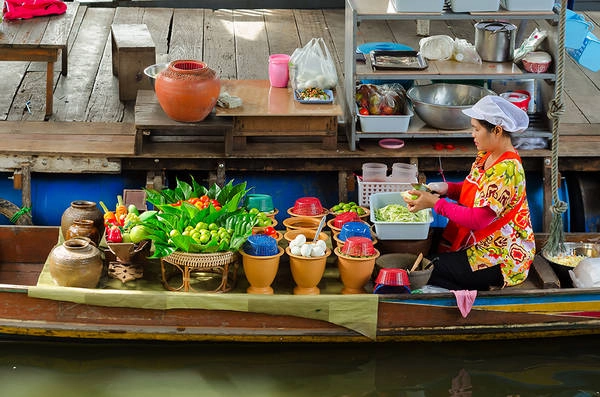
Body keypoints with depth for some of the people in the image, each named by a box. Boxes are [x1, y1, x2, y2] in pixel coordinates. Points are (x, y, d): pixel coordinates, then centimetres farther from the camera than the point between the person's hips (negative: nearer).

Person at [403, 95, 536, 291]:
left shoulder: (506, 170, -25)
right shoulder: (485, 156, 5)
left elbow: (478, 219, -28)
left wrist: (435, 203, -21)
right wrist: (447, 188, -2)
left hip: (502, 258, -10)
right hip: (481, 244, 10)